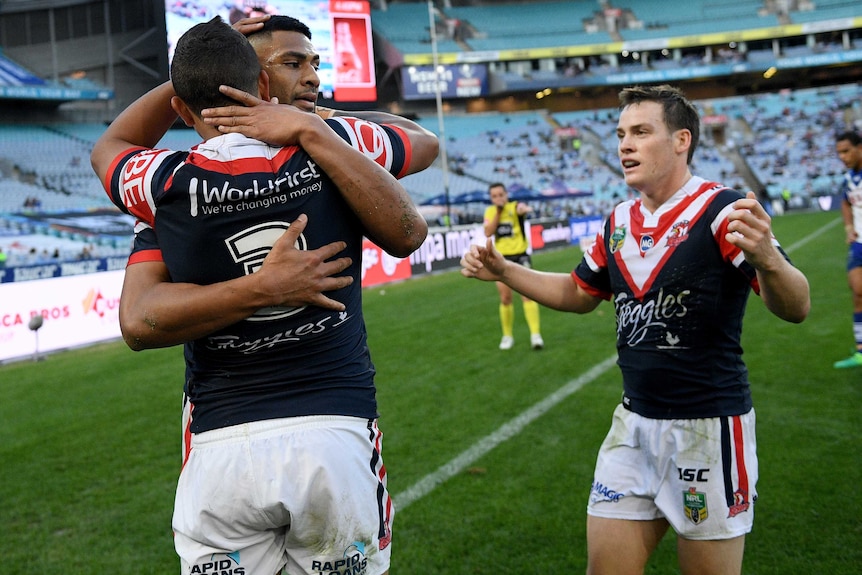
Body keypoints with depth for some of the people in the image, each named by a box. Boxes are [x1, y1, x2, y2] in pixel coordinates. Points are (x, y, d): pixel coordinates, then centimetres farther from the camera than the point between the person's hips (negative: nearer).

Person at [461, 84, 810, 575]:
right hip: (634, 424, 6)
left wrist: (767, 259, -45)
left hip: (709, 428, -6)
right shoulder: (620, 222, 8)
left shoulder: (721, 211, -14)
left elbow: (796, 308, -23)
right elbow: (580, 294, 23)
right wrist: (504, 271, 11)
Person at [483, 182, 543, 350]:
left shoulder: (514, 206, -7)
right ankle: (507, 336, 20)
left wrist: (525, 209, -58)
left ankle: (535, 334, -13)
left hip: (520, 256, -3)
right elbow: (488, 233, -9)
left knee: (527, 295, -14)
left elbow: (522, 208, -33)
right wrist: (498, 212, -14)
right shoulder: (490, 211, 6)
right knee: (505, 299, 6)